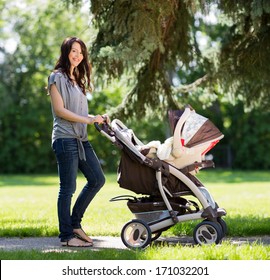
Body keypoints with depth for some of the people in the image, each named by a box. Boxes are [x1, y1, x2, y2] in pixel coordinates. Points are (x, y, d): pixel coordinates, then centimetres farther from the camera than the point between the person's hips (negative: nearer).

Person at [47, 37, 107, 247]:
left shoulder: (77, 80, 21)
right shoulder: (57, 77, -5)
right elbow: (59, 110, -12)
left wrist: (97, 118, 5)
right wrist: (88, 120, -15)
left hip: (81, 139, 9)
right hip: (66, 139, -9)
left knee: (97, 180, 8)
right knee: (68, 188, -6)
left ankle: (75, 224, 18)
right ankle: (66, 236, 1)